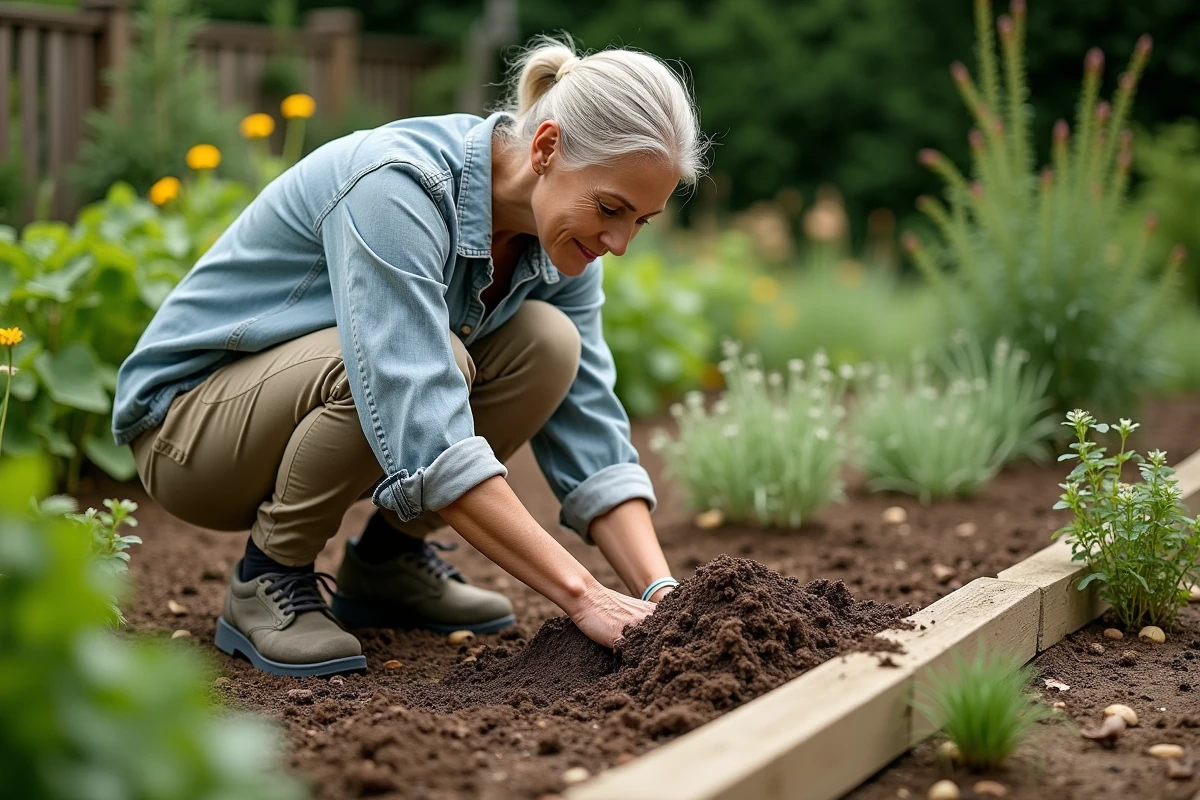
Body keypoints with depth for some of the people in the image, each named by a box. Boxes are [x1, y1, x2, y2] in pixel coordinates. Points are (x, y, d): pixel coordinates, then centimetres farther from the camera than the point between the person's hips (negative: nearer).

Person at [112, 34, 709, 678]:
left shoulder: (557, 240, -8)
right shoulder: (396, 187, -32)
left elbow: (592, 438, -9)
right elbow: (423, 434, -40)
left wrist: (660, 596, -23)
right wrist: (582, 595, -39)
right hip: (185, 422, -7)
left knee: (546, 344, -15)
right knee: (428, 362, -34)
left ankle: (385, 560, 3)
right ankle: (268, 578, -11)